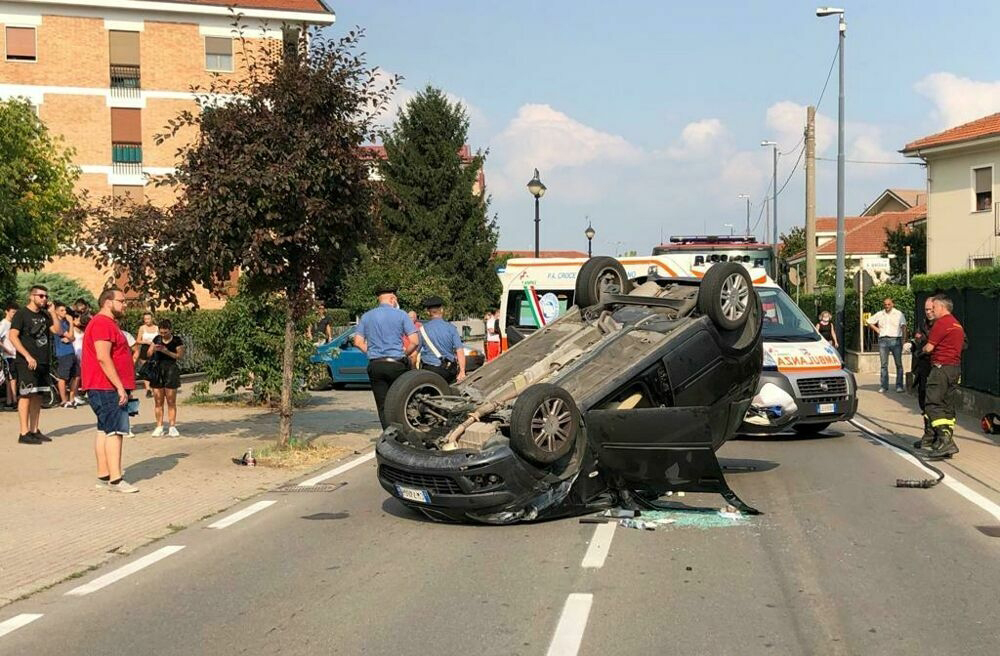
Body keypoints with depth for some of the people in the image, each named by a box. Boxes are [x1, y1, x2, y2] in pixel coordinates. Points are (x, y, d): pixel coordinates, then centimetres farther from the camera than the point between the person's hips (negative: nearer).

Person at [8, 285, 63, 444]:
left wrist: (53, 313, 2)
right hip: (27, 363, -7)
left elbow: (58, 331, 10)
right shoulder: (21, 314, -4)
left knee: (37, 396, 9)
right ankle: (24, 433, -7)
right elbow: (13, 336, -13)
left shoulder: (44, 315, 17)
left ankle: (35, 431, 14)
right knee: (26, 395, -7)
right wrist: (27, 356, -20)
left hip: (42, 362, 7)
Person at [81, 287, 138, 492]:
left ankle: (103, 475, 15)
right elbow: (103, 358, -23)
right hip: (108, 388, -11)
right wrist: (120, 387, -24)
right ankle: (116, 479, -15)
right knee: (115, 431, -13)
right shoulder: (103, 323, -14)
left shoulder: (109, 323, 21)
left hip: (106, 388, 11)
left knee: (104, 430, 11)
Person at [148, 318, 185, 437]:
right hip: (157, 369, 4)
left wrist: (167, 352, -19)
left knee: (171, 401, -1)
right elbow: (149, 354, 14)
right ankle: (159, 427, 9)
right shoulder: (157, 339, 10)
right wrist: (154, 349, -8)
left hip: (171, 370, -4)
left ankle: (172, 427, 4)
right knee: (158, 401, 4)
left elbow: (180, 356, -7)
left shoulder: (177, 340, -2)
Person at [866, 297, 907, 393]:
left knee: (898, 364, -1)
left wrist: (904, 338, -16)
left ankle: (899, 386, 2)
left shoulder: (898, 314, 2)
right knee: (884, 364, 5)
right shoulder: (879, 314, 12)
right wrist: (877, 330, 9)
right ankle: (883, 385, 9)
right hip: (883, 340, 3)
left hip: (895, 340, -3)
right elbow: (869, 322, 23)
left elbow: (903, 326, -6)